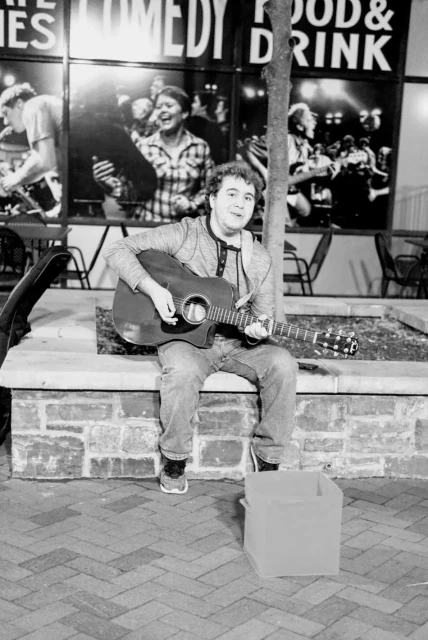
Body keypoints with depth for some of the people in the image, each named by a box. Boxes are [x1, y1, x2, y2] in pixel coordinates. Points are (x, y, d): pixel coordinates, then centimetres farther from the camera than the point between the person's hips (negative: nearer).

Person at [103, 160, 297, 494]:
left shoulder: (259, 259, 5)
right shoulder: (183, 235, -5)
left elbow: (263, 318, 8)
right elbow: (118, 250, -8)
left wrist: (256, 332, -17)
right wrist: (154, 289, -21)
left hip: (238, 343, 4)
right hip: (185, 337, -3)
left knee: (282, 363, -24)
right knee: (184, 370, -37)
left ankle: (268, 459, -9)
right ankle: (174, 465, -15)